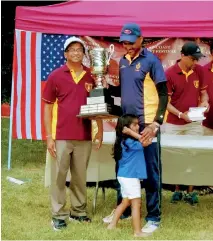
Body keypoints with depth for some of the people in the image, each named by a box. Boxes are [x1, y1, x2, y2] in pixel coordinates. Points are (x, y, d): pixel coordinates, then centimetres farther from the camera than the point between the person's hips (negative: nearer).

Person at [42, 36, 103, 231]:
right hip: (61, 136, -2)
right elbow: (48, 107, -1)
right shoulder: (55, 76, -2)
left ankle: (78, 211, 24)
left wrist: (100, 130, 7)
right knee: (59, 176, 1)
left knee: (80, 176, 12)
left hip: (84, 136, 3)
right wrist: (49, 136, -6)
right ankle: (58, 215, 10)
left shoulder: (91, 76, 5)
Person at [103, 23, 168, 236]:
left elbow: (163, 94, -10)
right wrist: (107, 87, 0)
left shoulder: (151, 60, -9)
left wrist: (156, 123, -19)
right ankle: (123, 210, 29)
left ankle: (153, 217, 10)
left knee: (150, 172, 0)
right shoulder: (122, 61, 11)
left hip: (147, 125, -7)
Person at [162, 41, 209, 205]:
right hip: (174, 124, -2)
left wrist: (205, 102, -13)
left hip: (194, 123, 2)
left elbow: (203, 92, 9)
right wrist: (180, 114, -23)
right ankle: (177, 191, 22)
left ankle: (191, 192, 15)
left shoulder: (200, 71, -2)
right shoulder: (170, 74, -12)